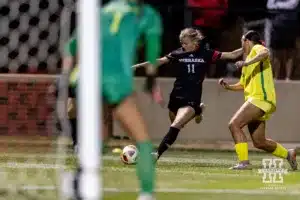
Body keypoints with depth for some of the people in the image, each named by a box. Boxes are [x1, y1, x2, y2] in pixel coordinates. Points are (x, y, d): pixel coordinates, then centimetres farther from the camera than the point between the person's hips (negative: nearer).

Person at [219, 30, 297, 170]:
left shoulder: (257, 48, 0)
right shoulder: (249, 56, 28)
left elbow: (265, 53, -27)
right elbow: (243, 85, 32)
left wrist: (246, 63, -34)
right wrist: (228, 86, 15)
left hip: (261, 98, -10)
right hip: (255, 99, 10)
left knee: (234, 124, -20)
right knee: (259, 142, 10)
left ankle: (244, 162, -22)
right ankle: (288, 154, 27)